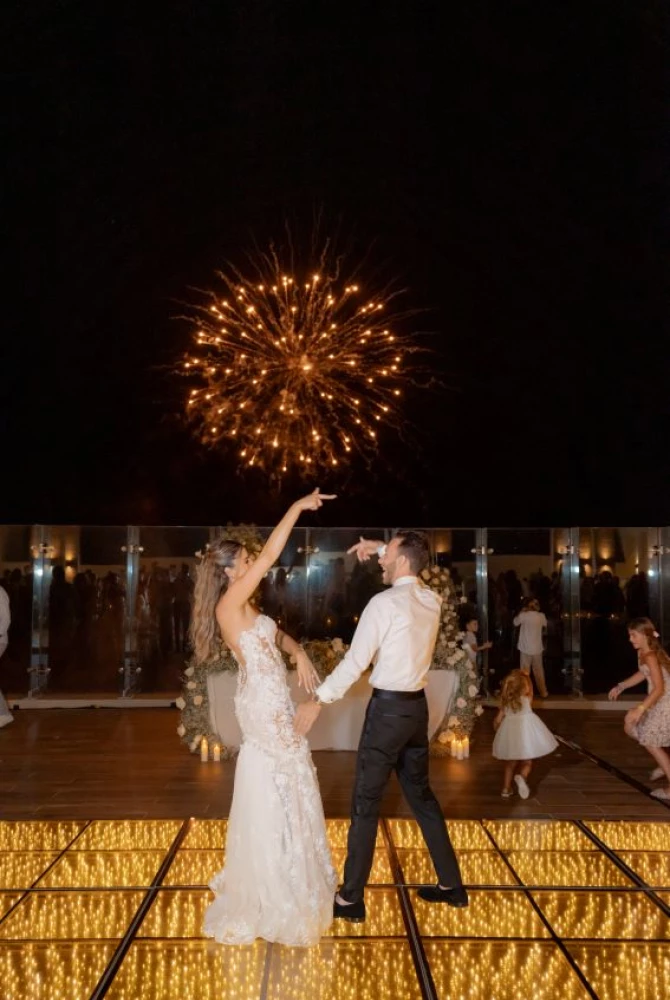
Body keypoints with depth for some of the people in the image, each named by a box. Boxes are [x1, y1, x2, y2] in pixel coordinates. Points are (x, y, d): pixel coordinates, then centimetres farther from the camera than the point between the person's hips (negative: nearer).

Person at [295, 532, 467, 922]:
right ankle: (451, 885, 29)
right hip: (417, 705, 7)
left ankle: (351, 900, 13)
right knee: (422, 795, 20)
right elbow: (412, 566, 29)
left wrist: (318, 702, -12)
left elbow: (355, 662, -18)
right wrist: (378, 546, 21)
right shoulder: (431, 599, 4)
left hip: (388, 707, -7)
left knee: (366, 803, 2)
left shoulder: (385, 603, -17)